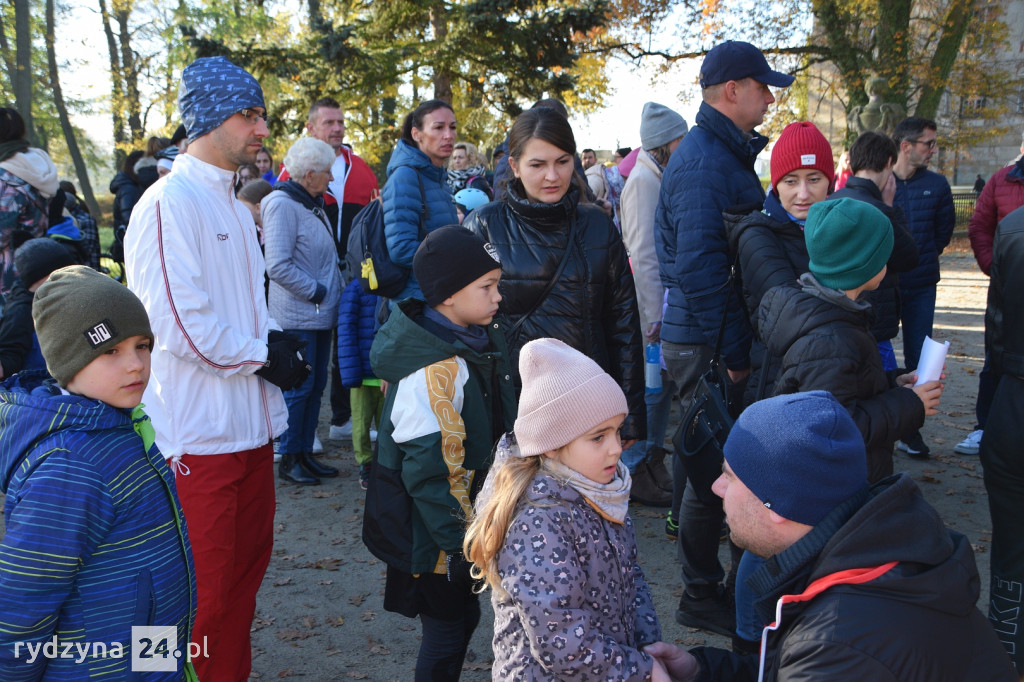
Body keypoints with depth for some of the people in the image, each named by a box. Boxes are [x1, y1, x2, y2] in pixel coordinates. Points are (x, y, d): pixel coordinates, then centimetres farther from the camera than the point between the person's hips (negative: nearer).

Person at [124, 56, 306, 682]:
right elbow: (179, 325, -22)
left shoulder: (233, 205, 15)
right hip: (200, 431, -9)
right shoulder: (169, 203, -15)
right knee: (204, 590, 3)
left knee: (248, 562, 19)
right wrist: (263, 355, -11)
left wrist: (272, 341, 2)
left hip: (250, 420, 9)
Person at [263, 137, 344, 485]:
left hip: (321, 313, 9)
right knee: (298, 387, -2)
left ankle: (305, 453, 24)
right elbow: (278, 266, -22)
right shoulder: (282, 204, -14)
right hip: (298, 316, -9)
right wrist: (317, 292, -17)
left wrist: (334, 291, 10)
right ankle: (288, 460, 10)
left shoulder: (313, 204, 15)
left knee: (316, 385, 13)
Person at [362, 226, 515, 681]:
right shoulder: (434, 369, -26)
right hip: (433, 531, -9)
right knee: (445, 630, 6)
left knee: (464, 615, 20)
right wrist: (458, 538, -23)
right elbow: (428, 468, -27)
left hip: (462, 517, 9)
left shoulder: (475, 344, 6)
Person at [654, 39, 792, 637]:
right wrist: (731, 353, -20)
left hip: (719, 340, 10)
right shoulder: (703, 163, -17)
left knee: (718, 467, 18)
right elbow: (699, 269, -24)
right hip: (707, 345, -10)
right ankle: (702, 597, 18)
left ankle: (711, 583, 34)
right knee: (713, 473, 2)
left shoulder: (725, 153, 16)